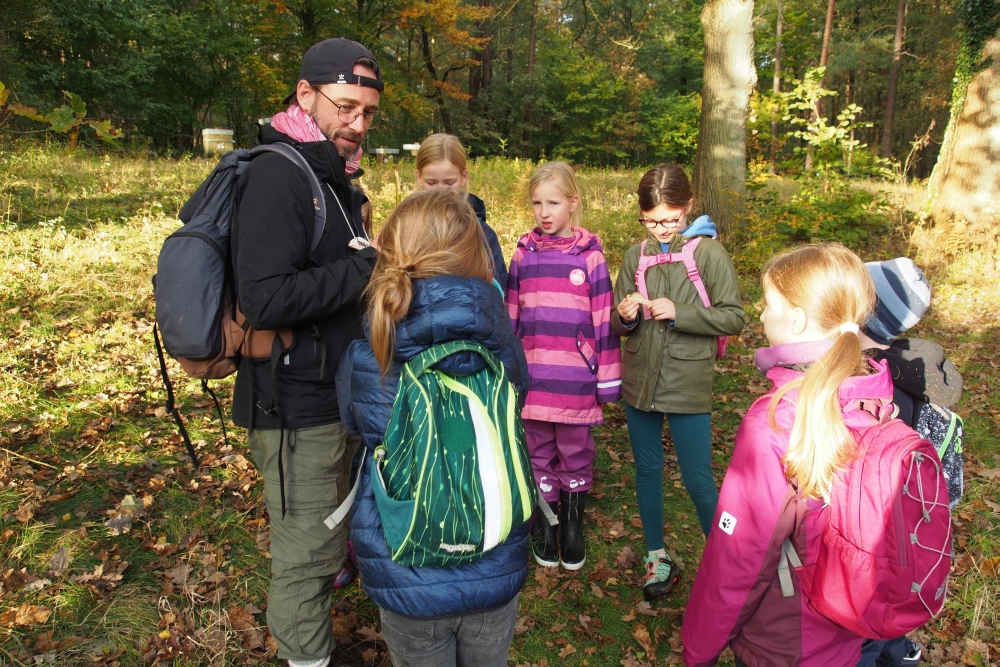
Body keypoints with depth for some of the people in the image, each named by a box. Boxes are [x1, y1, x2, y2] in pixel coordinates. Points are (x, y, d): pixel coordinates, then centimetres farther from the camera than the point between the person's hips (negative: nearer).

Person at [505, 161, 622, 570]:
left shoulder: (590, 255, -3)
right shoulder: (524, 254, 4)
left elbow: (603, 319, -2)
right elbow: (510, 316, 9)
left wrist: (609, 378, -2)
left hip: (577, 379, -2)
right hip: (533, 378, 2)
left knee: (576, 454, 11)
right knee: (539, 454, 13)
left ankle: (573, 527, 29)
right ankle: (544, 527, 29)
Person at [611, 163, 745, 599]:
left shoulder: (710, 253, -6)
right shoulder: (635, 256, 5)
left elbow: (734, 317, -10)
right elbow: (618, 324, 10)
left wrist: (678, 313, -22)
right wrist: (625, 316, -14)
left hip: (689, 385, -4)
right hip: (639, 380, 4)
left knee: (697, 479, 2)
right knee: (647, 471, 15)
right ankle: (658, 557, 32)